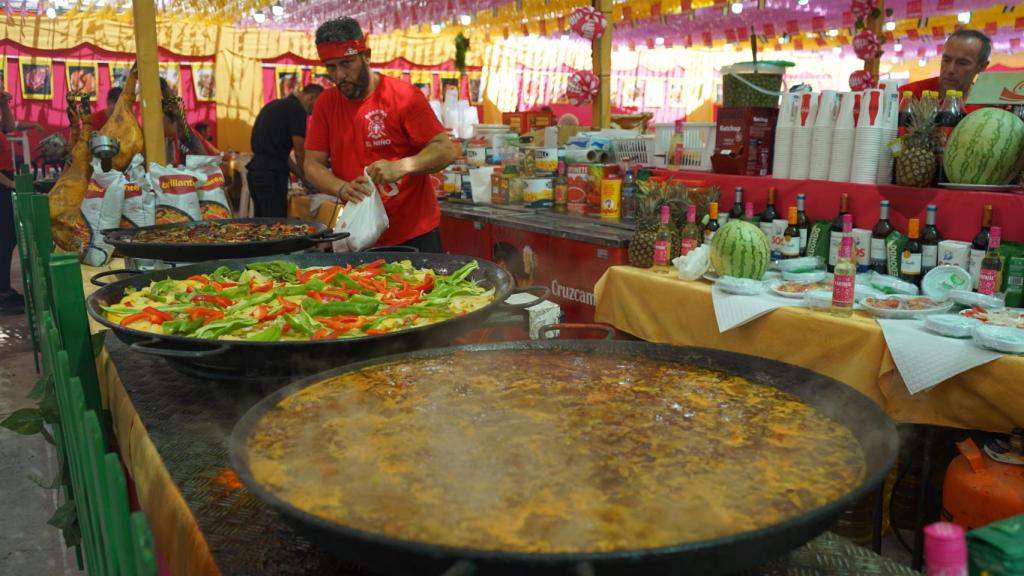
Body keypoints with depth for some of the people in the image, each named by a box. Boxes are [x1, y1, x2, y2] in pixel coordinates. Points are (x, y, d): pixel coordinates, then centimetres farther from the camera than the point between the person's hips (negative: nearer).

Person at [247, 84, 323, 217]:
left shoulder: (275, 105, 19)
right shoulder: (296, 110, -9)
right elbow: (300, 153, -9)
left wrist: (301, 175, 21)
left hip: (256, 170, 9)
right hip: (271, 174, -9)